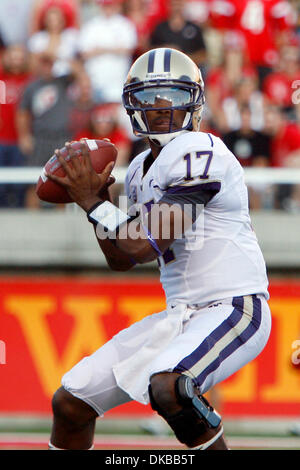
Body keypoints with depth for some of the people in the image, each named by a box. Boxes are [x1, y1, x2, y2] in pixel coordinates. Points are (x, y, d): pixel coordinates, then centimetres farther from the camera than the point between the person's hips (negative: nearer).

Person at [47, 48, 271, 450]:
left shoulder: (199, 154, -16)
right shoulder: (142, 169, 13)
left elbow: (142, 247, -19)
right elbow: (122, 259, 17)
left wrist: (93, 203, -7)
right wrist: (97, 197, 5)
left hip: (233, 309, -9)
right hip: (182, 316, 9)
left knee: (168, 388, -37)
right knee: (71, 403, 7)